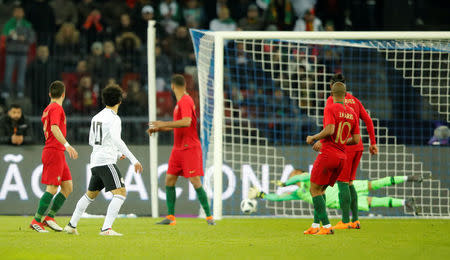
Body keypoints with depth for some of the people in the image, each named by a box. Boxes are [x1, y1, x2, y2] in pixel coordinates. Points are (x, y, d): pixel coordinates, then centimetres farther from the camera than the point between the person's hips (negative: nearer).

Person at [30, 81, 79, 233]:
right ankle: (37, 220, -9)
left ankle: (50, 217, 6)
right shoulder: (56, 108, -10)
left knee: (68, 187, 7)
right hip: (54, 151, -9)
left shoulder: (47, 109, 18)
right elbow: (54, 128, -24)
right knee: (52, 188, -10)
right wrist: (67, 145, -32)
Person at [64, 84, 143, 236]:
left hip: (95, 162, 9)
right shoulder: (113, 118, -10)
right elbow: (116, 140, -24)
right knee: (120, 193, -14)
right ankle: (106, 228, -26)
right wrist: (133, 159, -28)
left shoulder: (96, 118, 16)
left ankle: (71, 225, 29)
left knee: (90, 195, 24)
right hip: (106, 161, -9)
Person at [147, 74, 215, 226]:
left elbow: (186, 122, -29)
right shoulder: (180, 101, 15)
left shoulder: (185, 101, -14)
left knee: (195, 182, -10)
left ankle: (209, 216, -3)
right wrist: (158, 129, 21)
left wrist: (164, 124, -24)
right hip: (178, 149, 9)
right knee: (169, 180, 3)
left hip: (190, 148, -9)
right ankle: (170, 217, 6)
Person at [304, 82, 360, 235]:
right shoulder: (351, 113, 10)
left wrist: (313, 138, -8)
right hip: (341, 157, 7)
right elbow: (356, 140, 9)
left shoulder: (330, 109, -10)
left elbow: (330, 130, -24)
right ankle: (316, 225, 11)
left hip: (327, 155, -7)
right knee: (320, 190, 17)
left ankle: (327, 226, -9)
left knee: (315, 190, 0)